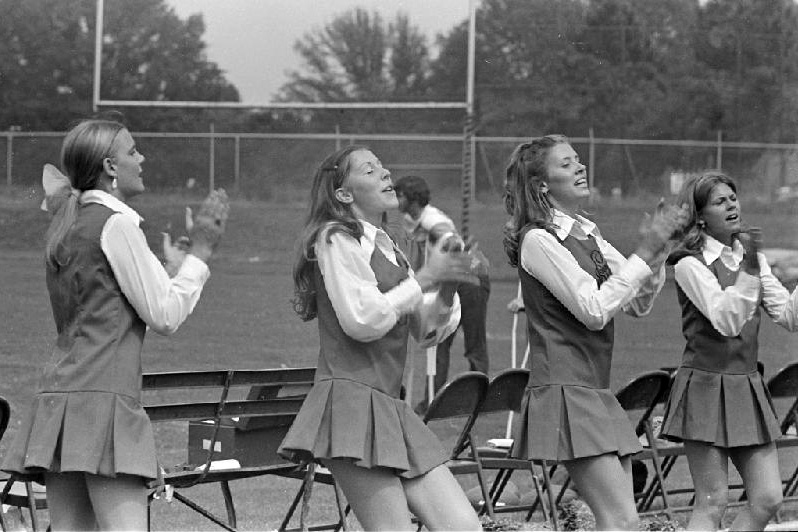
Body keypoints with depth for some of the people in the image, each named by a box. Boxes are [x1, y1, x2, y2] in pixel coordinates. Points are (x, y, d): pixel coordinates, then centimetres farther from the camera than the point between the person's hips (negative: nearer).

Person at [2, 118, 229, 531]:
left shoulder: (64, 224, 17)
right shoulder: (116, 224, -7)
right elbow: (164, 316, -6)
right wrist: (200, 252, 4)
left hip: (60, 392, 9)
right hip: (102, 397, -9)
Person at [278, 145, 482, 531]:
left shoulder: (386, 248, 22)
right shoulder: (336, 239, -3)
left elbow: (429, 332, 21)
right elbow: (361, 319, -15)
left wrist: (447, 285, 2)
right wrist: (425, 277, -7)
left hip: (389, 409, 8)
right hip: (351, 398, -8)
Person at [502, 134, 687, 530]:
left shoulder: (588, 236, 15)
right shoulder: (538, 239, -10)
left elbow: (639, 303, 16)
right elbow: (594, 310, -17)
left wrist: (659, 249, 1)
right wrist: (644, 252, -13)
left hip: (597, 394, 9)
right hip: (564, 390, -9)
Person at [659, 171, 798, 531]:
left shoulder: (752, 257, 12)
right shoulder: (690, 265, -9)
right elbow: (726, 322, -21)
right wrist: (748, 271, -30)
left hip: (747, 386, 7)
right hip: (706, 383, -7)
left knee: (768, 499, 2)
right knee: (712, 503, -7)